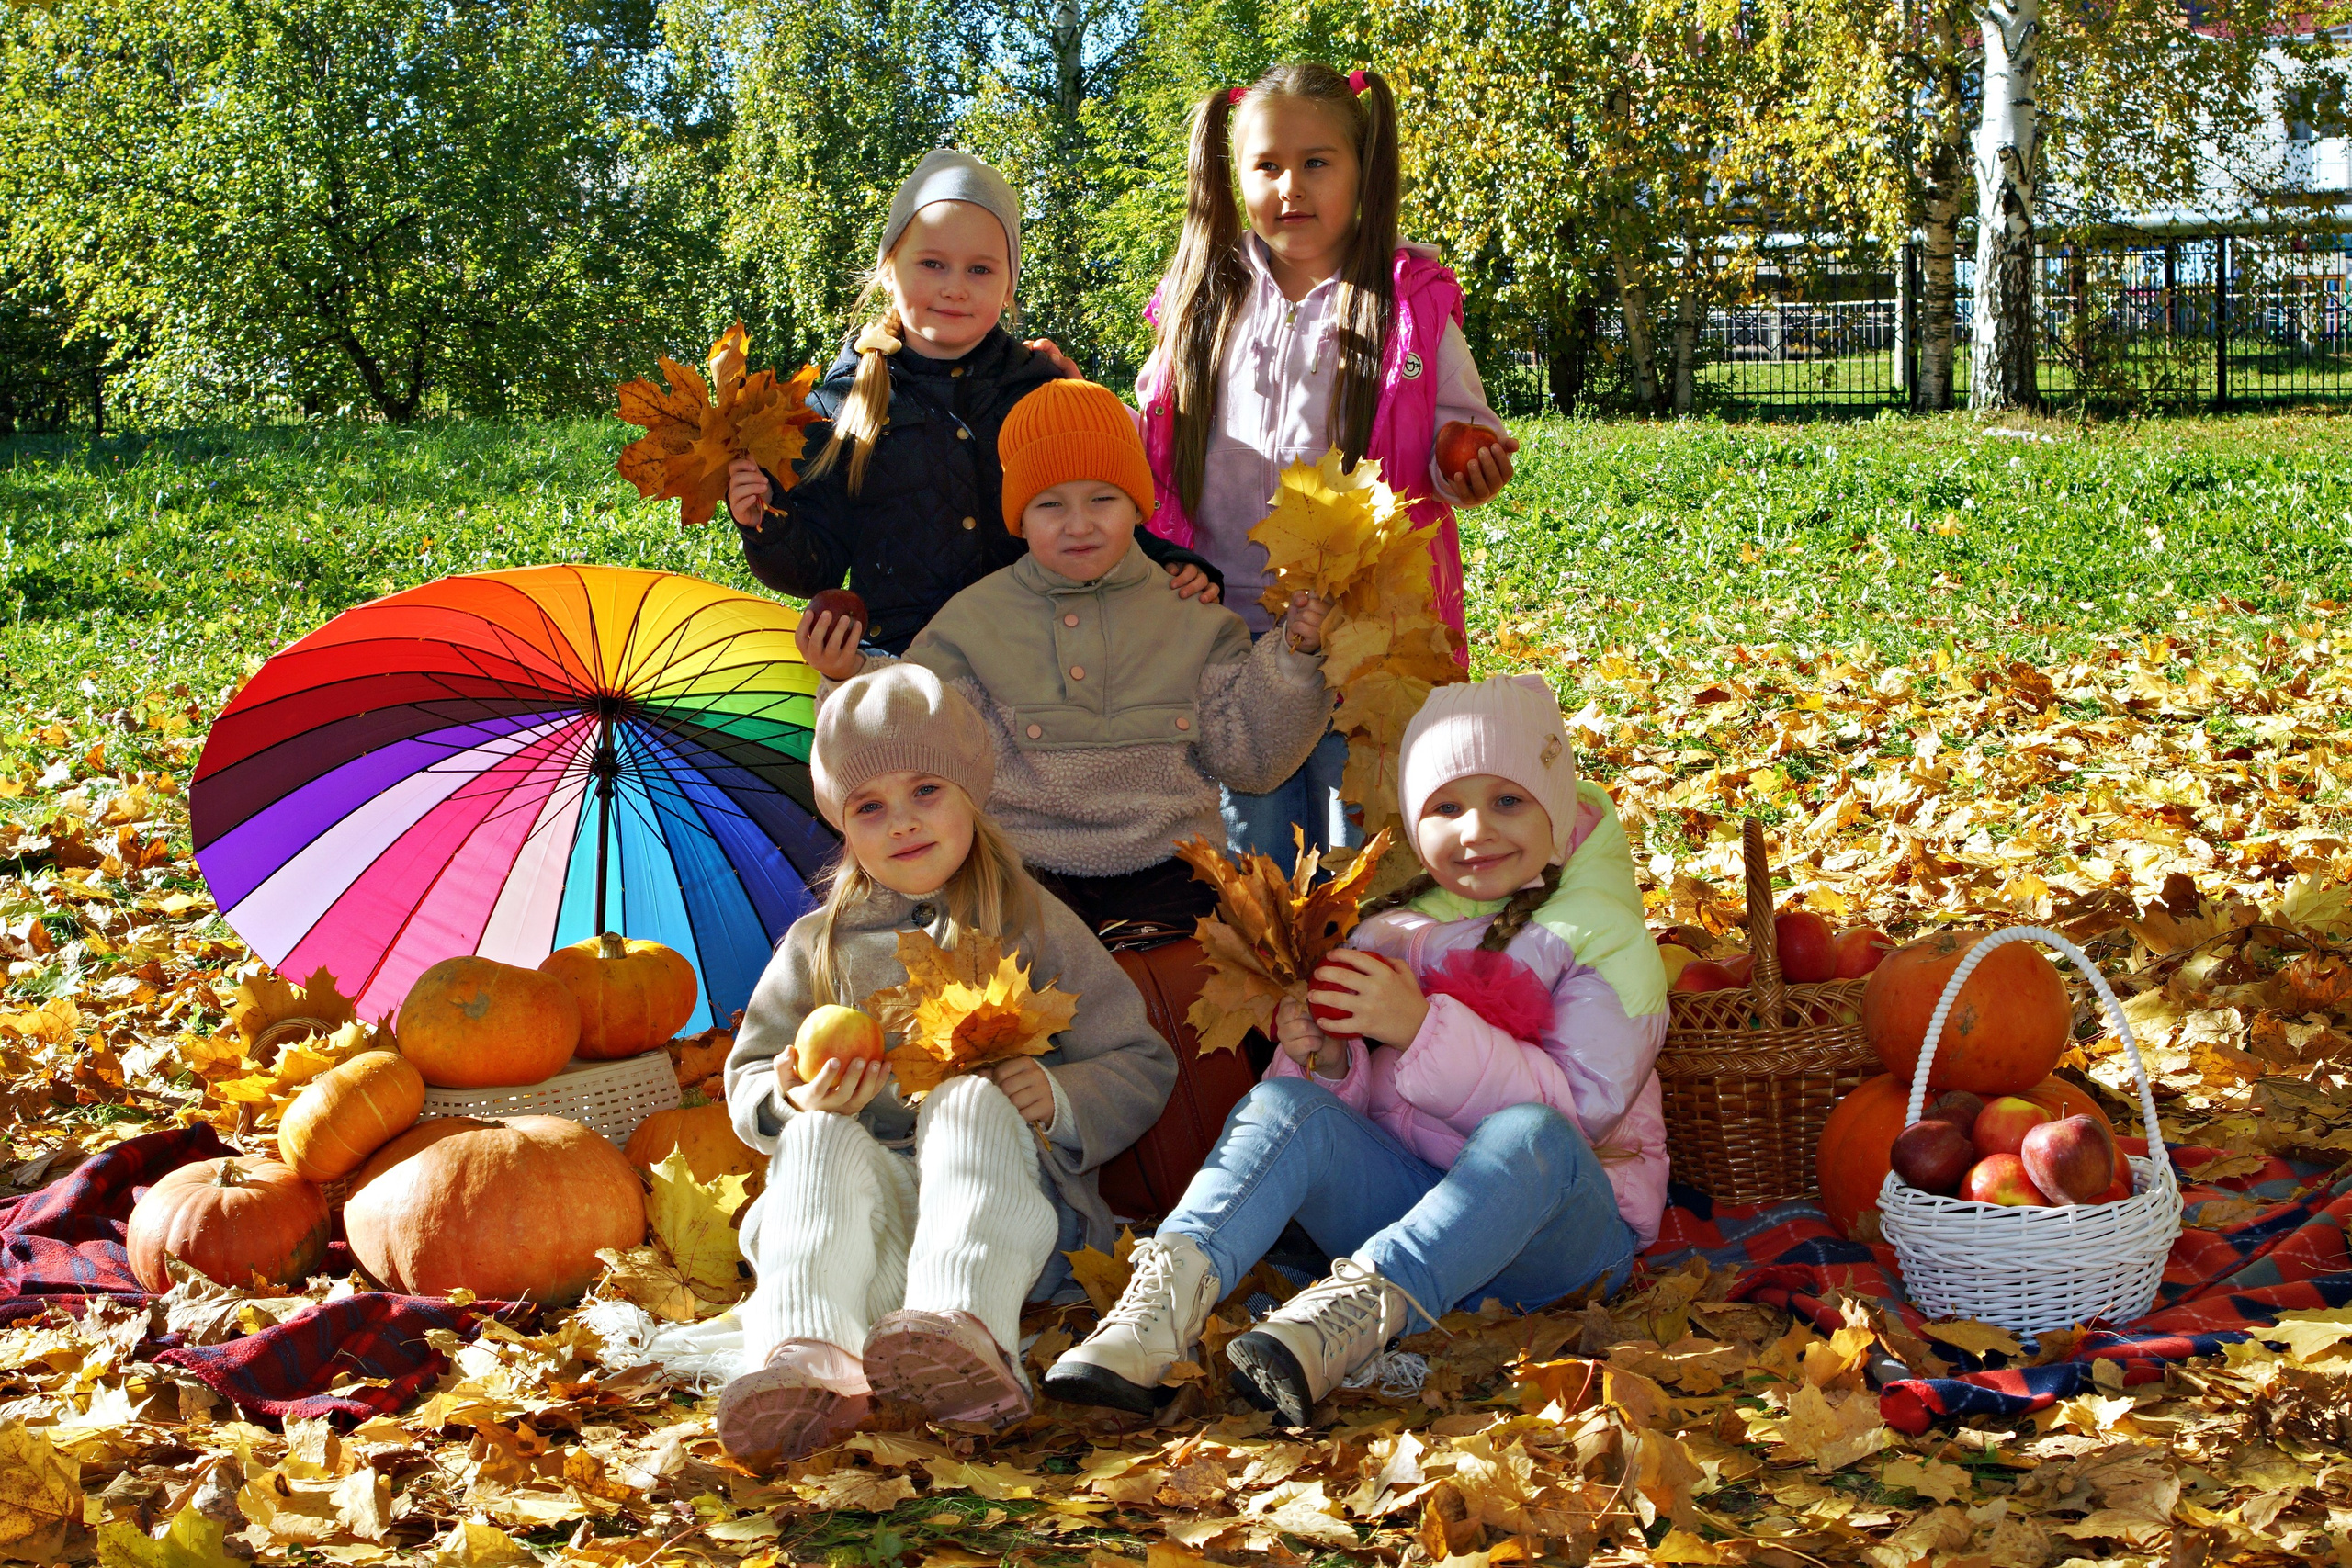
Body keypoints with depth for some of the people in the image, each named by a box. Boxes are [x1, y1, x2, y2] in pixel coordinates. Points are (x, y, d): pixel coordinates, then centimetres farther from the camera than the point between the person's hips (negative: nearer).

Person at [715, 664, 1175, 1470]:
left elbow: (1141, 1066, 9)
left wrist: (1061, 1097, -14)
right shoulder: (819, 945, 18)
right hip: (868, 1206, 2)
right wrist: (796, 1099, -11)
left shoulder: (1033, 926, 13)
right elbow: (748, 1084, 14)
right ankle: (805, 1356, -59)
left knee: (970, 1100, -31)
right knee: (822, 1139, -30)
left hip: (1000, 1200, -1)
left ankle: (967, 1329, -60)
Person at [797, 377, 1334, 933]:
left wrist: (1295, 659, -4)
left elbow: (1250, 760, 7)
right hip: (1024, 862, -1)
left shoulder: (1188, 615, 8)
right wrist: (852, 682, -12)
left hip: (1164, 868, 1)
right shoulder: (976, 618, 7)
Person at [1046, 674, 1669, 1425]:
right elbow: (1361, 1103, 12)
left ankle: (1355, 1307, -54)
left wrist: (1421, 1029, -24)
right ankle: (1167, 1295, -46)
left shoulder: (1605, 938, -2)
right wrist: (1329, 1063, -14)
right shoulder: (1391, 931, 13)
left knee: (1529, 1136, -37)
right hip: (1405, 1197, 4)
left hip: (1560, 1218, -3)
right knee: (1286, 1102, -23)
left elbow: (1584, 1104, -16)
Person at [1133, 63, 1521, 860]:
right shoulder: (1204, 302, 8)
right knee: (1252, 857, 14)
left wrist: (1471, 470, -18)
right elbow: (1154, 445, 16)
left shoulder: (1409, 302, -1)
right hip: (1231, 628, 3)